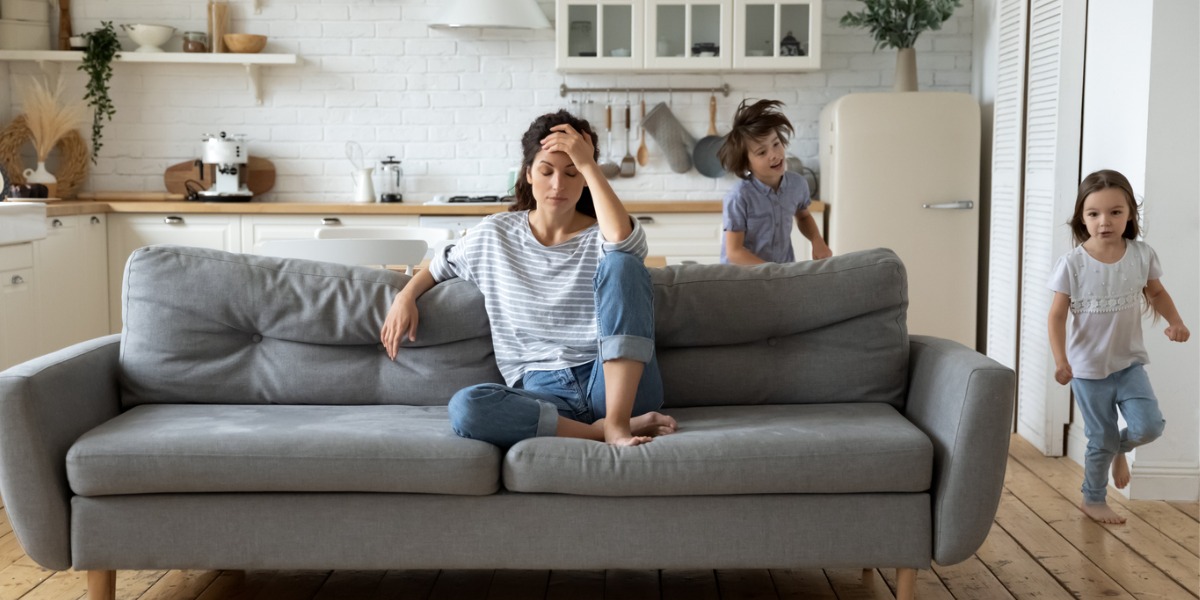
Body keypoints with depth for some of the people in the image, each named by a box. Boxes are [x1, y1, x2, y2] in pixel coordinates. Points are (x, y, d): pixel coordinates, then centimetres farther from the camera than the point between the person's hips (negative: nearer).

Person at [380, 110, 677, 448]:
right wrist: (406, 296, 13)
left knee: (621, 263, -25)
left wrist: (589, 164, -15)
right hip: (543, 392, 1)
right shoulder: (494, 236, 13)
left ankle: (617, 421, -29)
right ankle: (601, 430, -25)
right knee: (465, 409, -33)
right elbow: (441, 266, 31)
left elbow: (623, 239, -22)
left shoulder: (599, 238, 5)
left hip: (614, 385, -1)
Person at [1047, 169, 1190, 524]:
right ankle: (1093, 499, 31)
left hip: (1130, 362, 2)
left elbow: (1156, 293, 9)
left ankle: (1120, 447, 25)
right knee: (1101, 440, 7)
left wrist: (1174, 321, -9)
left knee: (1149, 426, -11)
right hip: (1088, 367, -2)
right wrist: (1060, 360, -24)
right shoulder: (1072, 264, -17)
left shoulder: (1142, 255, -9)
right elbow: (1057, 315, -13)